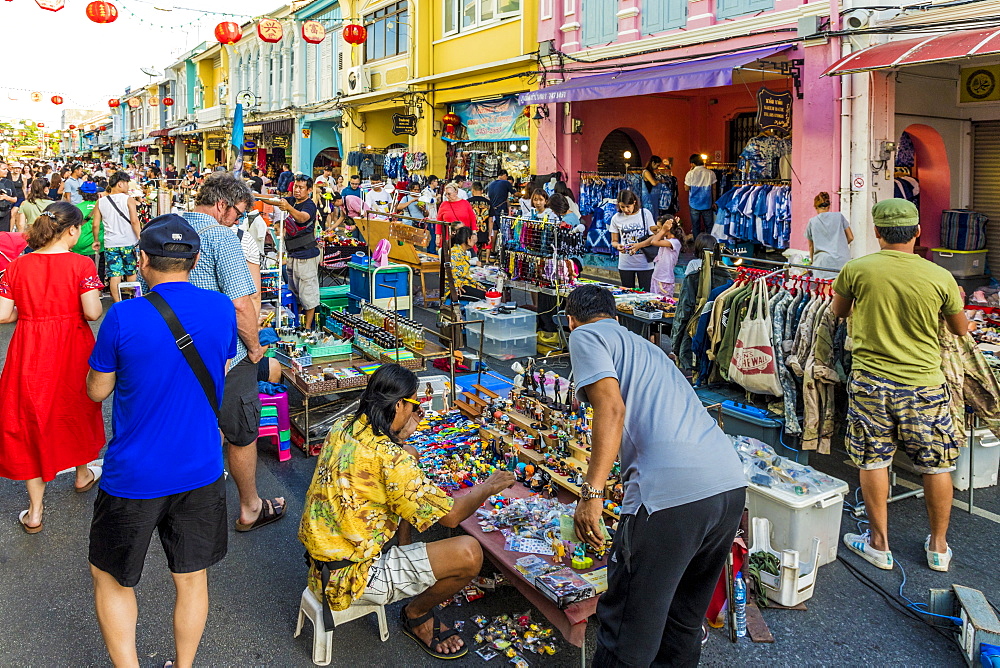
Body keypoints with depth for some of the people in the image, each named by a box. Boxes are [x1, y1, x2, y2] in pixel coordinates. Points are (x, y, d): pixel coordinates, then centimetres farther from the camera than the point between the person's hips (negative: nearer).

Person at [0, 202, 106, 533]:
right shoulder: (81, 264, -12)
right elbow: (92, 312, -19)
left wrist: (30, 311, 13)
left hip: (29, 353, 2)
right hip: (72, 347, -1)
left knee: (31, 419, 10)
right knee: (76, 409, 23)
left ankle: (35, 512, 14)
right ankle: (82, 474, 46)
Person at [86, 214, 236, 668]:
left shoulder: (123, 317, -17)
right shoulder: (222, 309, -7)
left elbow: (97, 390, -3)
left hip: (134, 476, -3)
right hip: (201, 471, 4)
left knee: (110, 578, 20)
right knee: (192, 578, 19)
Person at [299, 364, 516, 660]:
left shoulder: (342, 428, -3)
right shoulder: (389, 456, -27)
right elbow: (450, 515, -19)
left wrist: (400, 437, 8)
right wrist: (489, 487, -2)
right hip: (351, 576, -9)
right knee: (468, 552, -17)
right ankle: (416, 615, 11)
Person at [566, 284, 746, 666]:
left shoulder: (585, 335, 8)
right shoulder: (646, 346, 32)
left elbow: (611, 407, -10)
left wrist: (591, 494, -13)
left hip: (672, 491, -9)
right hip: (732, 484, 9)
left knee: (627, 634, 5)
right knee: (685, 620, 25)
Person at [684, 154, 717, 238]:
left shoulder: (690, 174, -9)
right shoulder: (711, 173, -2)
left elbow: (686, 188, 1)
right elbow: (714, 189, 2)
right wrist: (714, 202, 11)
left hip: (694, 204, -1)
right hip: (707, 204, 1)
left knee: (695, 226, 8)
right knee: (709, 226, 9)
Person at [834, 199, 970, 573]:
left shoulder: (856, 270, -9)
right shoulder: (941, 278, -8)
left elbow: (839, 313, 10)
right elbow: (961, 330, 7)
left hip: (871, 381, 0)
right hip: (924, 385, 1)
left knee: (873, 461, 12)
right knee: (936, 465, 15)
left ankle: (878, 544, 22)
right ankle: (938, 547, 28)